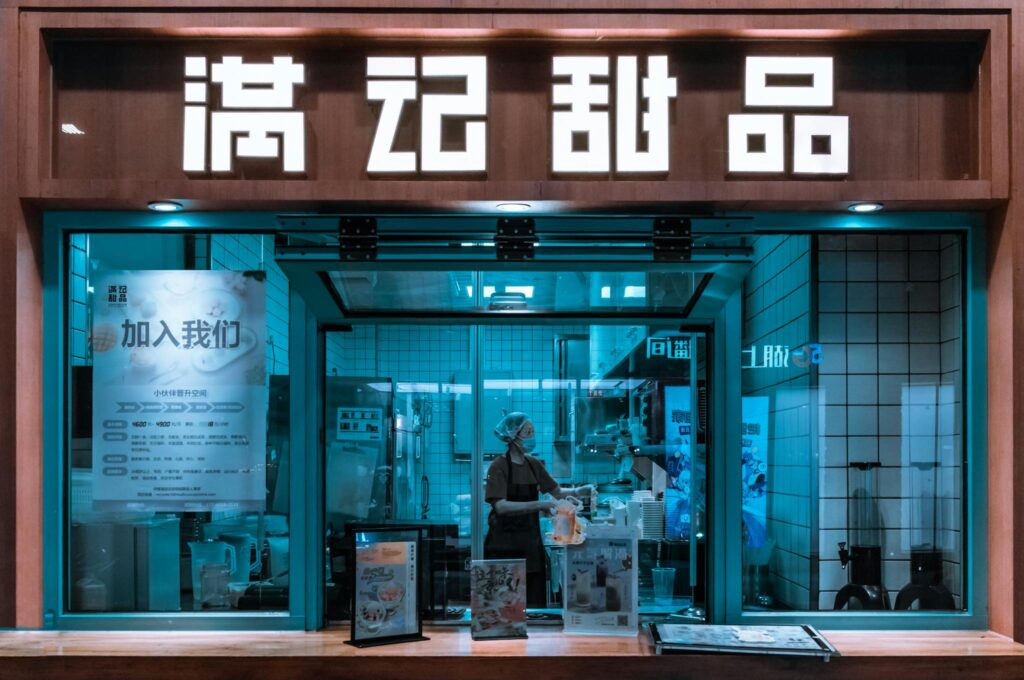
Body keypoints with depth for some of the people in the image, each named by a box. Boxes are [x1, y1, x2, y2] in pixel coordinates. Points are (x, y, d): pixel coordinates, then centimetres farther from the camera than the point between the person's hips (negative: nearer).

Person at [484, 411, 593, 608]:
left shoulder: (534, 464, 9)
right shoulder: (499, 466, -10)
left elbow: (557, 492, 16)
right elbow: (501, 506, -21)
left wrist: (577, 492, -4)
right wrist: (538, 505, -27)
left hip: (530, 543, 6)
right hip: (505, 545, -6)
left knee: (536, 603, 4)